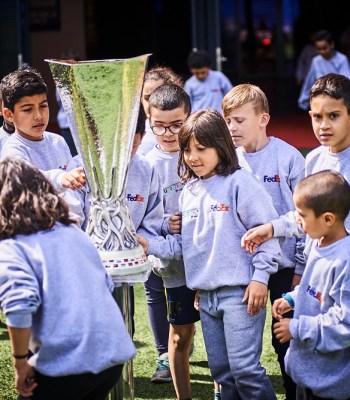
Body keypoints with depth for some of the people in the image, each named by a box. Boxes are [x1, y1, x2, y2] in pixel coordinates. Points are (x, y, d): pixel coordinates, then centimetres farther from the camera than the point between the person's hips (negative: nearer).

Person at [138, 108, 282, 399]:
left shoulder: (239, 182, -8)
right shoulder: (188, 192, 13)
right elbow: (184, 243, 15)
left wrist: (260, 277, -15)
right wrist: (150, 245, 2)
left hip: (240, 291, -7)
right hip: (206, 296, 7)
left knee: (245, 369, -11)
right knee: (222, 372, 12)